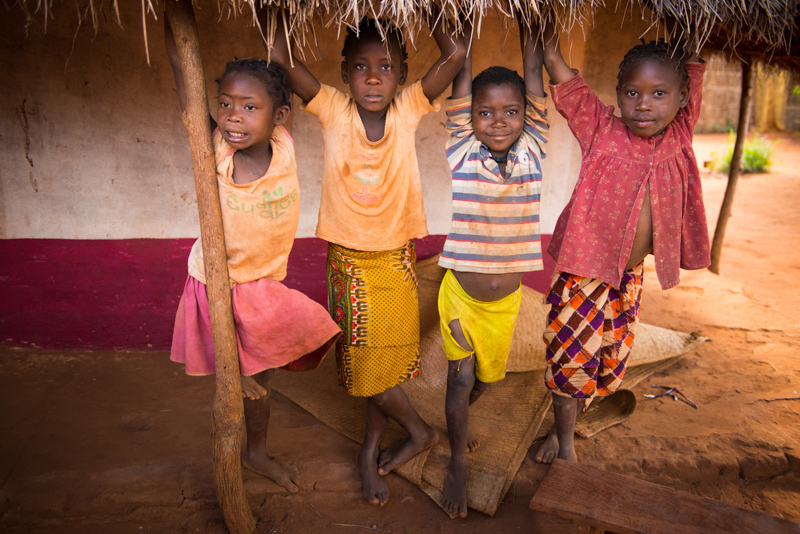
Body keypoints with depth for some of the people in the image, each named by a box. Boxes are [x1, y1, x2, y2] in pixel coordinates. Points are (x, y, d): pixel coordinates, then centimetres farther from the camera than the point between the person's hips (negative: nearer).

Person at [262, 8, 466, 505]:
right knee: (365, 360, 6)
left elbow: (456, 54, -15)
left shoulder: (409, 109, -7)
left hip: (397, 258, 0)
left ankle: (370, 450, 32)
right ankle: (421, 430, 31)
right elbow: (282, 59, -19)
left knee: (388, 358, 10)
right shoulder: (333, 110, -9)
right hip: (348, 259, 0)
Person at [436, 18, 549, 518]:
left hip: (507, 297, 3)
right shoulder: (462, 154, -11)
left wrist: (531, 40, -4)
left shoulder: (532, 152, -7)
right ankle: (458, 460, 29)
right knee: (460, 380, 5)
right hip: (460, 293, -2)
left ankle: (461, 417, 53)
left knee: (488, 374, 21)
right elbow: (459, 94, -13)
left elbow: (534, 87, -8)